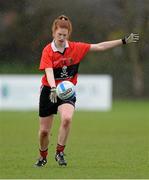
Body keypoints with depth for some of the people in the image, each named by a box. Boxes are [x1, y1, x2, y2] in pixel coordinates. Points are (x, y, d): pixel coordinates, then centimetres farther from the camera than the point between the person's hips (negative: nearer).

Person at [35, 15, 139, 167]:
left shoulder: (76, 48, -4)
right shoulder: (48, 50, -13)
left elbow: (99, 47, -2)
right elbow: (48, 72, -25)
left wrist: (124, 41, -5)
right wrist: (53, 89, -43)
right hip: (49, 91, -1)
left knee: (67, 118, -29)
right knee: (44, 130, 5)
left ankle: (59, 153, -11)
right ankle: (43, 157, 34)